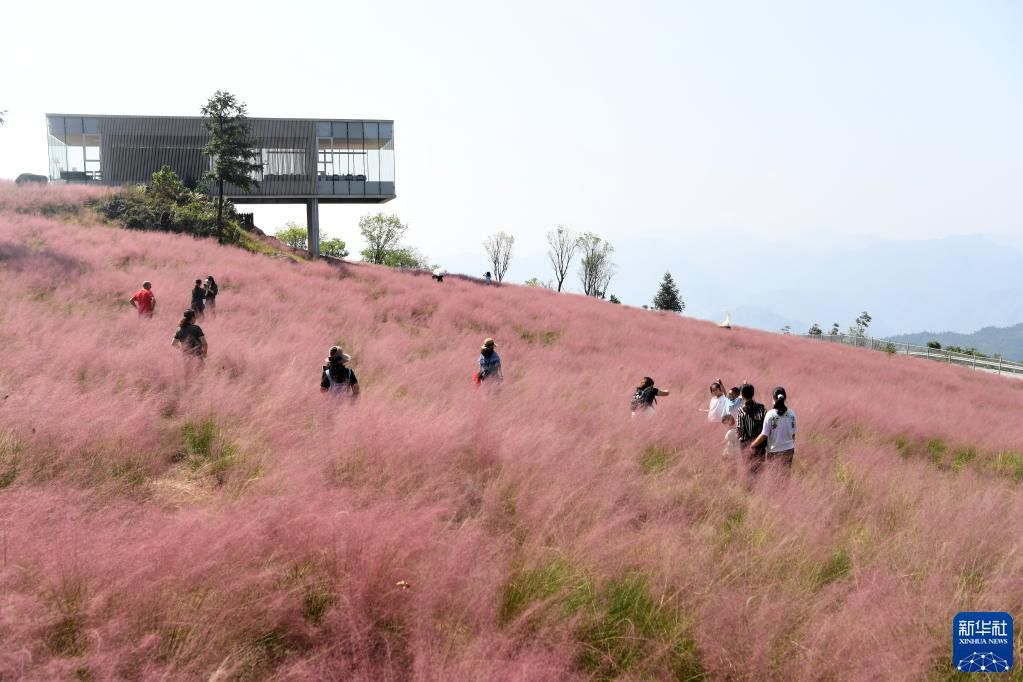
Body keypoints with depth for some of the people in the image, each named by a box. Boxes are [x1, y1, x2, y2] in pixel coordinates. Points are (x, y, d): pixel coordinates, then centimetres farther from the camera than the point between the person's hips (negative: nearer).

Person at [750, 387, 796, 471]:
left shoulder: (770, 414, -14)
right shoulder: (791, 414, -3)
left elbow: (764, 435, -13)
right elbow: (793, 434, 6)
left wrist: (751, 446, -3)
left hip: (774, 451, -3)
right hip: (789, 450, 3)